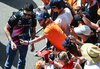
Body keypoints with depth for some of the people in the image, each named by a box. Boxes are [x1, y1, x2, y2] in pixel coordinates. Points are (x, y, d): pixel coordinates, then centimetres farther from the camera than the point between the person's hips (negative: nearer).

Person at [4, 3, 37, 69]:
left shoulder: (32, 17, -15)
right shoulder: (16, 16, -26)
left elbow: (33, 30, 3)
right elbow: (6, 28, -16)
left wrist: (32, 44, 5)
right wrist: (11, 41, -25)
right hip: (13, 42, -3)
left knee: (22, 61, 19)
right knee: (9, 61, 10)